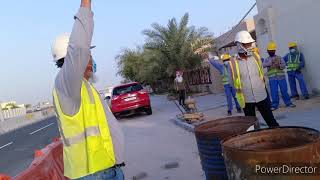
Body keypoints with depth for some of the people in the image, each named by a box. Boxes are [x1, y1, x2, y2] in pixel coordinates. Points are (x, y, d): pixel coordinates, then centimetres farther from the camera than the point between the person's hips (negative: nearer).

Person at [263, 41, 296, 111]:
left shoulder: (279, 58, 9)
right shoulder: (266, 59, 8)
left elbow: (284, 65, 0)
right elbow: (263, 65, -11)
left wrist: (279, 65, -21)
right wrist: (271, 62, -26)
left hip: (281, 76, 1)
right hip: (272, 78, 0)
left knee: (284, 90, 4)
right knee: (274, 92, 0)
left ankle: (288, 102, 17)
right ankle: (275, 105, 9)